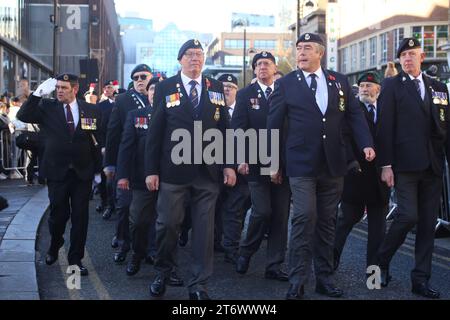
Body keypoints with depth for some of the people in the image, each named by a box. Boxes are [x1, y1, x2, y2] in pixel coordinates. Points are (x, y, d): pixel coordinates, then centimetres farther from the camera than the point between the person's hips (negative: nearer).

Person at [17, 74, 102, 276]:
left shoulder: (91, 111, 1)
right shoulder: (47, 107, 0)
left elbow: (98, 140, 4)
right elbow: (23, 116, -14)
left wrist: (98, 169, 3)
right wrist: (38, 93, -21)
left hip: (83, 172, 0)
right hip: (57, 171, 0)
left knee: (80, 217, 3)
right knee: (58, 214, 7)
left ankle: (76, 259, 16)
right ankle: (54, 248, 37)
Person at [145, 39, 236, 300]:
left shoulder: (216, 88, 10)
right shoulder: (165, 88, 4)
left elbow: (225, 127, 9)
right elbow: (155, 131, 1)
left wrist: (230, 164, 1)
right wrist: (152, 170, -3)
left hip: (208, 171, 2)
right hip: (173, 170, -1)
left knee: (204, 228, 4)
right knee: (168, 224, 4)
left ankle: (199, 284, 13)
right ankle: (163, 273, 26)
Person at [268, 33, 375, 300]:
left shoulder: (340, 81, 9)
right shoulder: (286, 84, 1)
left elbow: (355, 115, 9)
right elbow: (274, 125, 2)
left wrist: (366, 143, -7)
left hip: (333, 164, 3)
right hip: (302, 164, -3)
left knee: (327, 222, 9)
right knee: (305, 219, -10)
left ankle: (325, 278, 18)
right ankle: (298, 282, -1)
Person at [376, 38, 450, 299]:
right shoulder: (392, 85, 3)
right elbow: (385, 127, -3)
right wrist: (386, 165, -10)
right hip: (405, 164, -4)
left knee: (428, 222, 5)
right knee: (408, 215, -13)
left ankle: (421, 280, 13)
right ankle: (382, 261, 11)